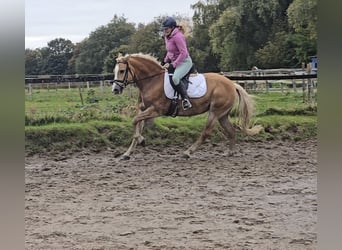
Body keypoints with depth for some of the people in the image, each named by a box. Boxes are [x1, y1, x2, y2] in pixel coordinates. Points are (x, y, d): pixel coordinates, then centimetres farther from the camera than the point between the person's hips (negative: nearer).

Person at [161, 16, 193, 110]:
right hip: (174, 61, 11)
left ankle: (186, 100, -28)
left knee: (175, 78, -34)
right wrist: (165, 61, 8)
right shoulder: (167, 36, 9)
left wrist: (173, 65, -24)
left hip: (184, 61, -11)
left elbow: (183, 53, -24)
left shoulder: (177, 36, -20)